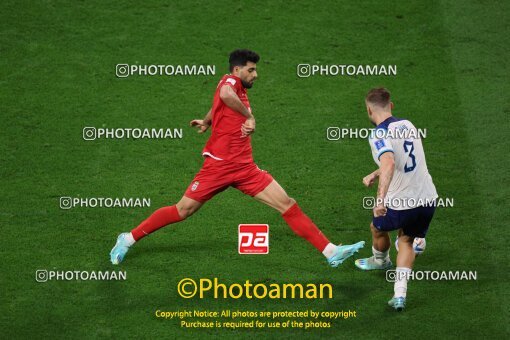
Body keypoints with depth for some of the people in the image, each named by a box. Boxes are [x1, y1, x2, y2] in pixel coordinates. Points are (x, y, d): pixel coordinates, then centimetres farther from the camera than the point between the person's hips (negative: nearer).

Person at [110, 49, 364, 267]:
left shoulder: (241, 92, 18)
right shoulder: (230, 81, -8)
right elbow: (225, 94, -34)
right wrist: (249, 116, -26)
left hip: (245, 168, 8)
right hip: (219, 165, -8)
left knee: (287, 205, -2)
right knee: (183, 210, 0)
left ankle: (331, 252, -5)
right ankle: (129, 239, 16)